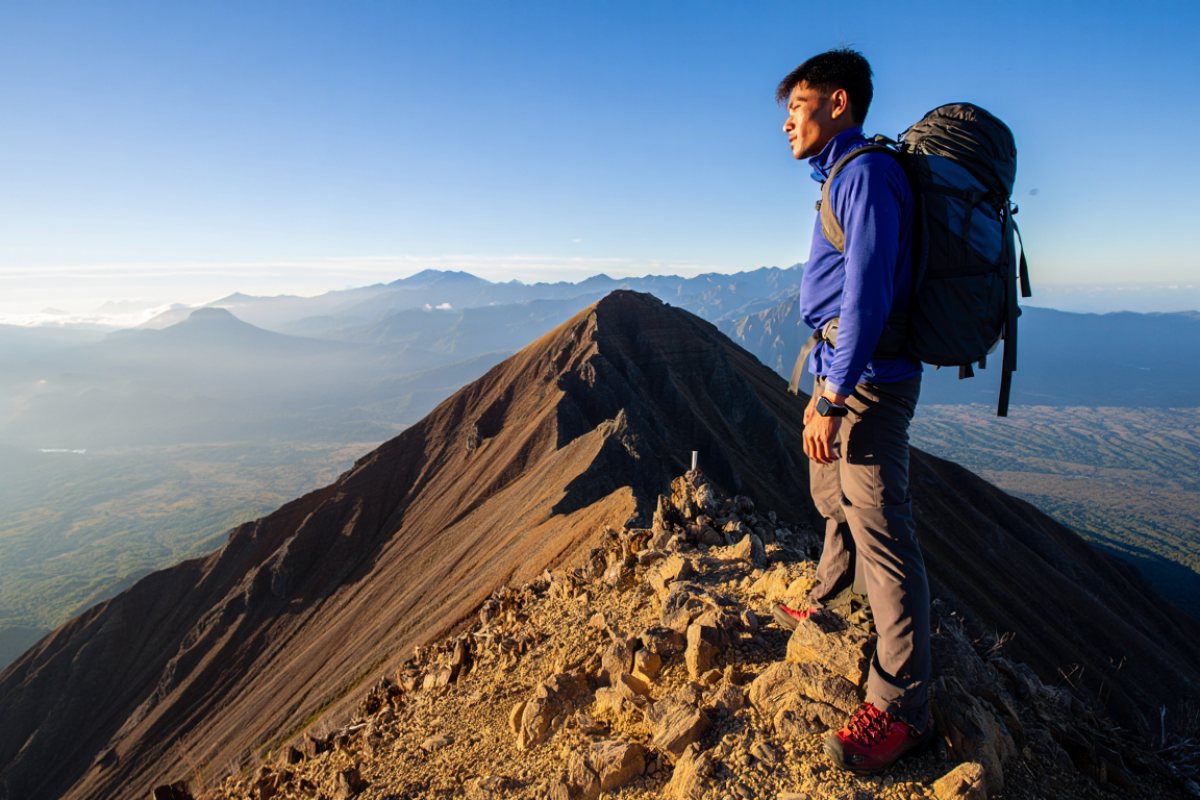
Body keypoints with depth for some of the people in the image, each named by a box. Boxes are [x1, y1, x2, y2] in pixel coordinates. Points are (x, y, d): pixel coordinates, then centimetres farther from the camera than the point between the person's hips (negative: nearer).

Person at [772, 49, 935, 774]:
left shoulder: (867, 171, -12)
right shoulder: (843, 177, 19)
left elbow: (868, 293, -22)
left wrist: (832, 398, -22)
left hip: (869, 378, -10)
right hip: (845, 370, 11)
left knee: (881, 528, -8)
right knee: (835, 498, 23)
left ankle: (902, 709, 0)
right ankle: (829, 604, 45)